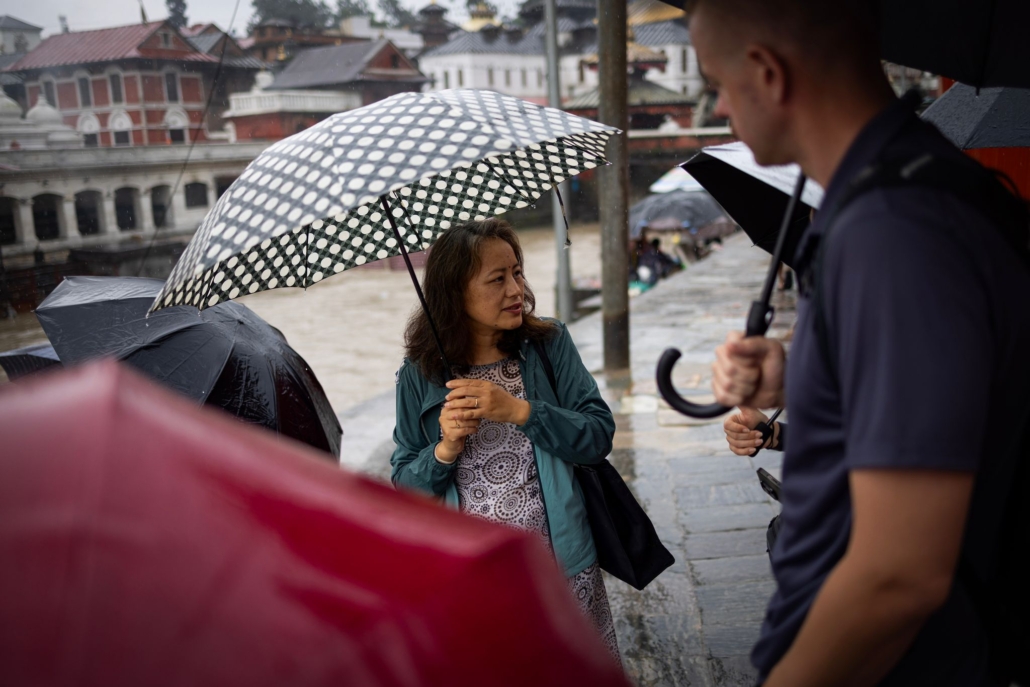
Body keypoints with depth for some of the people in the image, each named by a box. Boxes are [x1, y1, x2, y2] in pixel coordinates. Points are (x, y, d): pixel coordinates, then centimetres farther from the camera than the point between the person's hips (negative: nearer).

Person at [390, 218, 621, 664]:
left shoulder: (549, 344, -4)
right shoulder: (419, 376, -4)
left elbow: (600, 436, -9)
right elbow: (403, 484, 0)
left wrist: (519, 410, -21)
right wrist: (445, 450, -20)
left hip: (559, 567, 1)